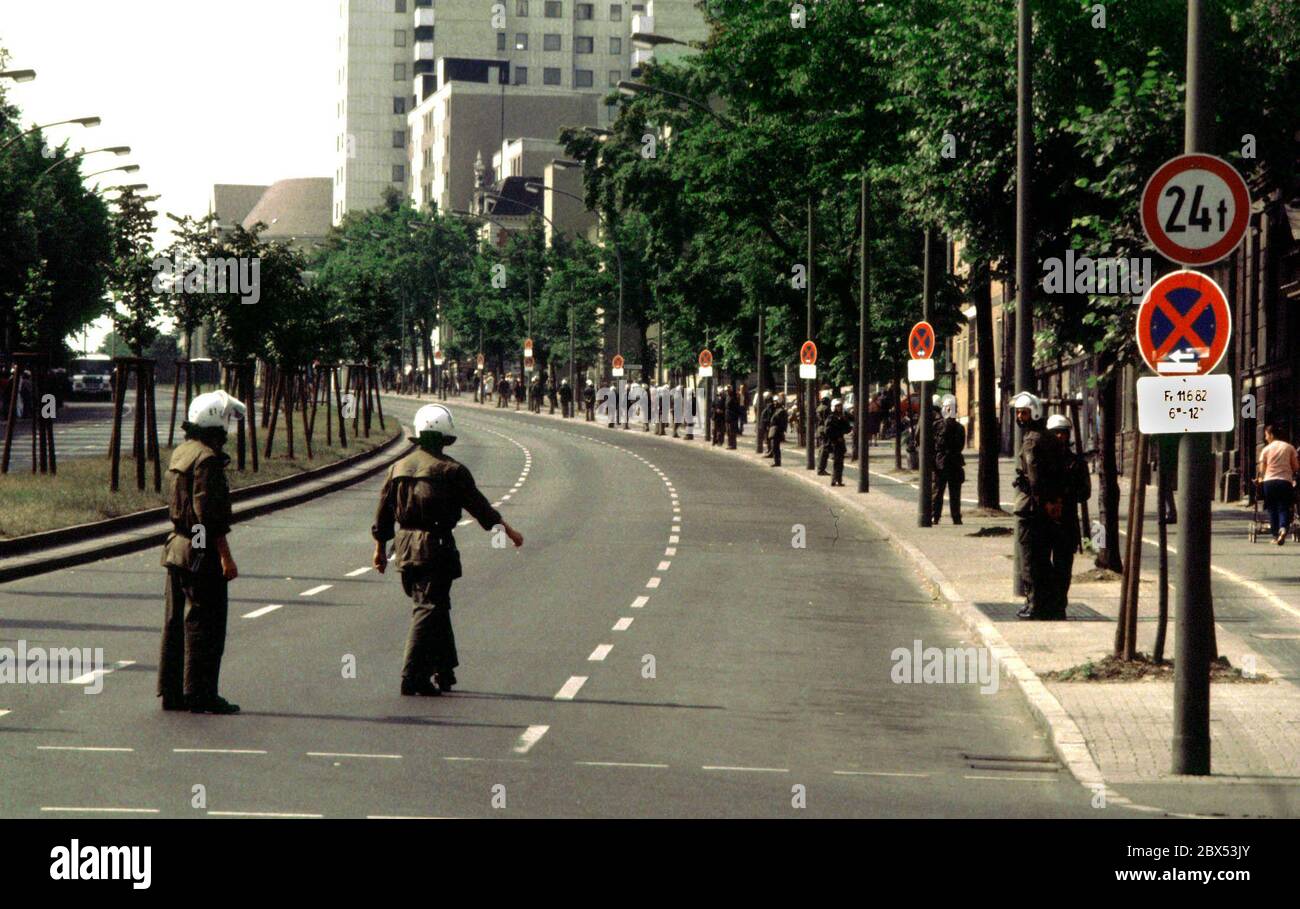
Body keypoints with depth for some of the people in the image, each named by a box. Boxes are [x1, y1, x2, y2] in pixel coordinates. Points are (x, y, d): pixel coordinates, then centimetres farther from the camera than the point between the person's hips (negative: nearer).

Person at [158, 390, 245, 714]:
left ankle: (172, 692, 17)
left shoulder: (180, 453, 13)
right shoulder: (207, 459, -17)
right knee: (205, 623, -3)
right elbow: (209, 513, -21)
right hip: (202, 553, -10)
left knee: (176, 622, 12)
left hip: (177, 547, 10)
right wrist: (225, 556, -18)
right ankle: (200, 694, -1)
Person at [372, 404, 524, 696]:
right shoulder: (452, 470, -9)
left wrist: (380, 548, 21)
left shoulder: (399, 467, 7)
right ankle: (413, 677, -11)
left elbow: (384, 511, 11)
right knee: (430, 609, -4)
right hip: (436, 548, -6)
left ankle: (444, 671, 24)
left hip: (405, 548, 6)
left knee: (434, 607, 18)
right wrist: (509, 531, 7)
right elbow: (479, 506, -4)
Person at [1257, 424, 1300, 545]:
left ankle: (1275, 535, 7)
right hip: (1286, 481, 0)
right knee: (1284, 508, 1)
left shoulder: (1266, 449, 3)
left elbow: (1262, 469, 1)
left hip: (1269, 481, 0)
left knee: (1272, 509, 10)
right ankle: (1283, 528, -27)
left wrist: (1259, 480, 17)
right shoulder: (1289, 447, 6)